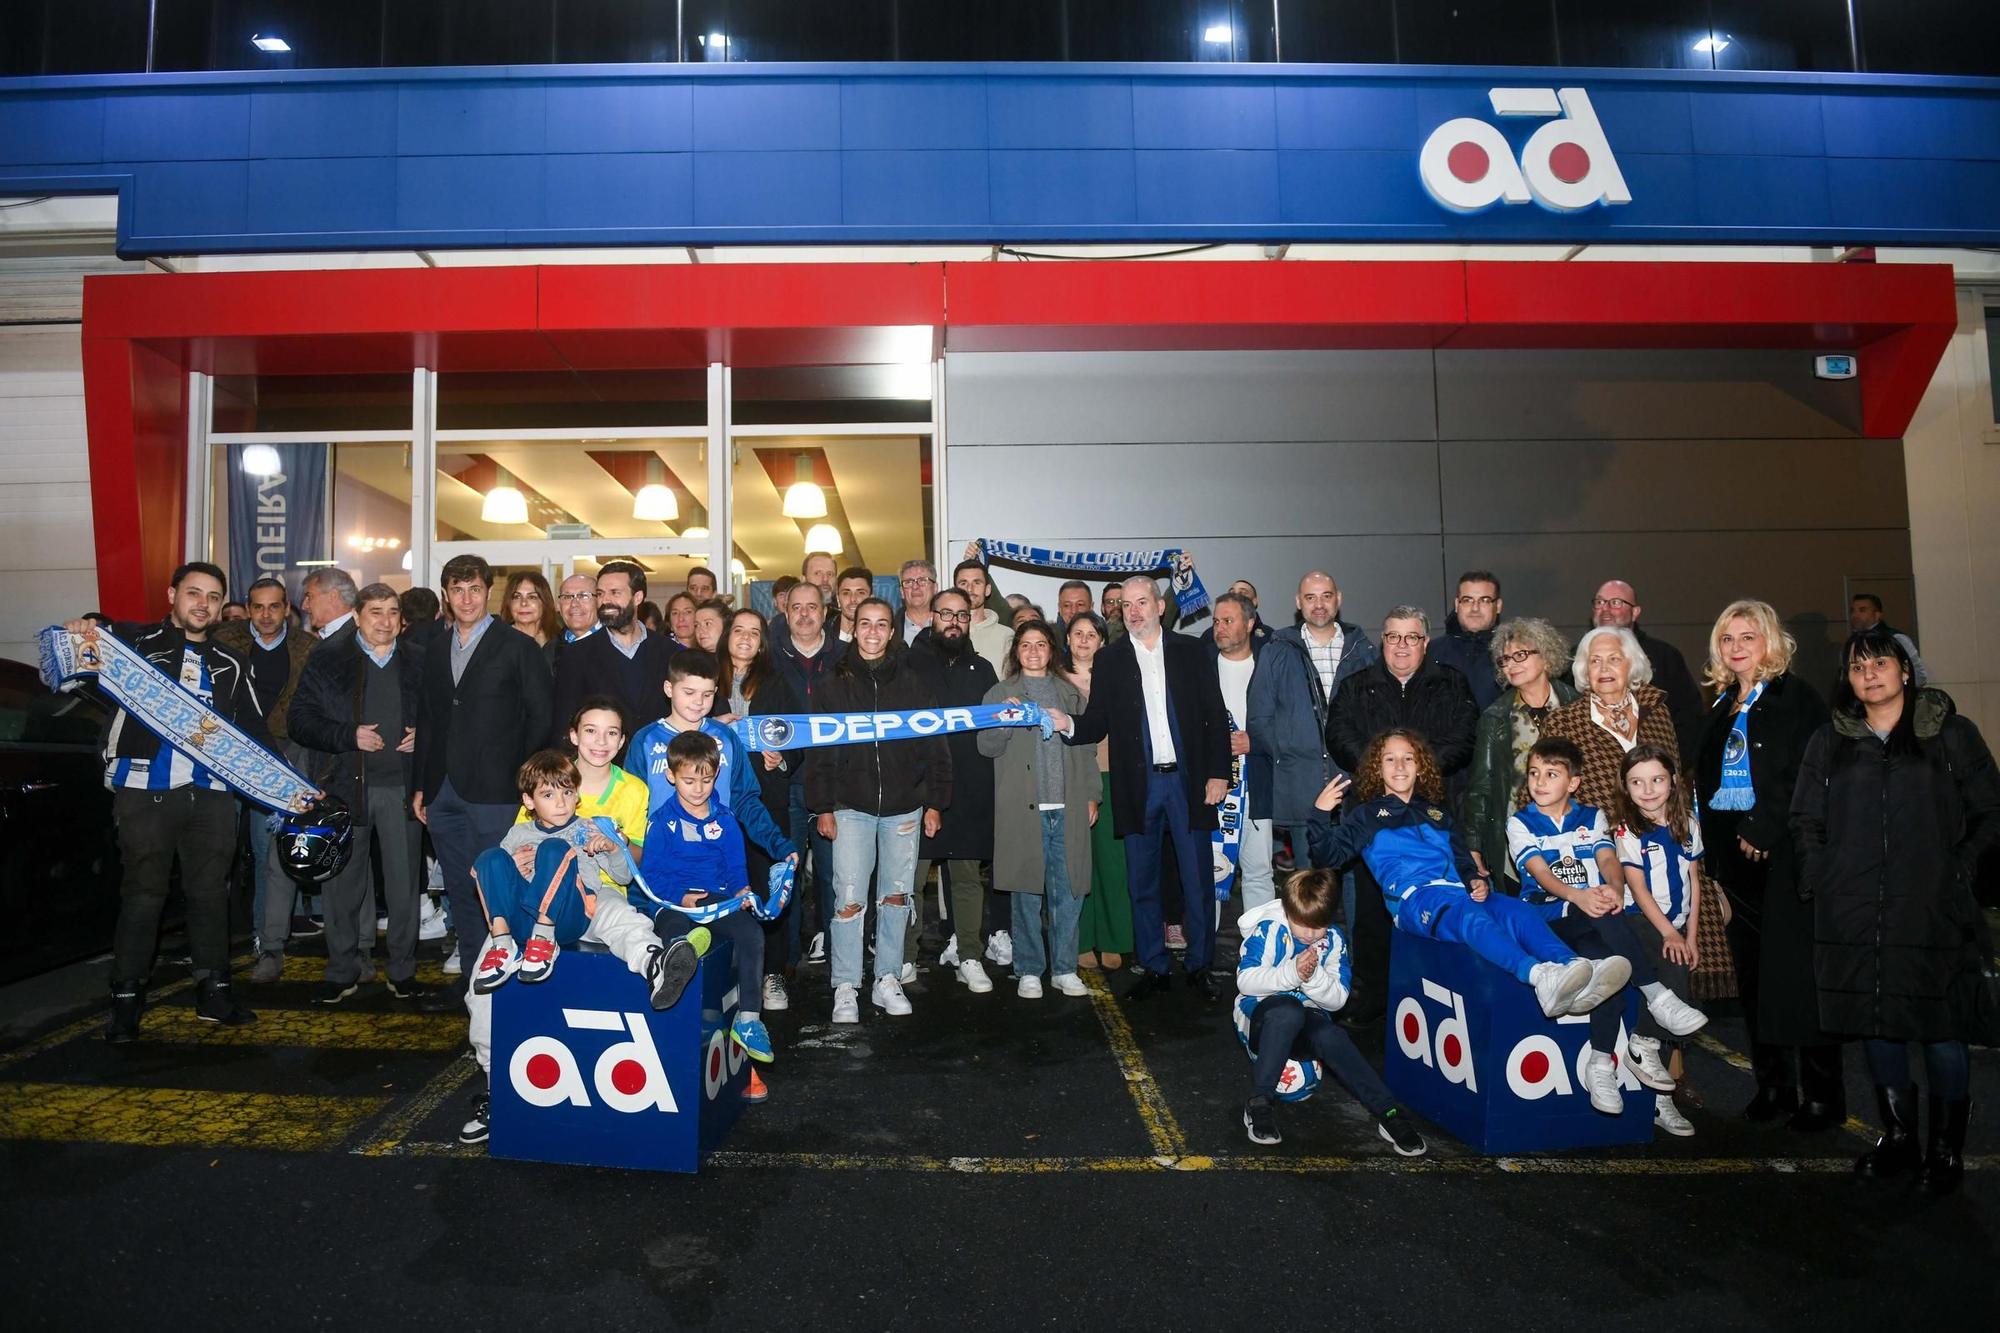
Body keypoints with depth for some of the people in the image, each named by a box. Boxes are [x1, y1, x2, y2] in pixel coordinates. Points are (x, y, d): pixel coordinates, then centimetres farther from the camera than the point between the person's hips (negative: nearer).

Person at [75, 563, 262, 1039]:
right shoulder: (132, 642, 5)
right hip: (145, 790, -3)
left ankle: (213, 990, 18)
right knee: (143, 893, -1)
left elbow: (255, 732, 16)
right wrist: (77, 638, -28)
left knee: (210, 892, 8)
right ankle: (126, 999, 11)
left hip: (210, 792, 3)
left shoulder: (230, 666, 16)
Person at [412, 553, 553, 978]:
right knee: (459, 893, 13)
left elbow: (541, 717, -5)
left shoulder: (517, 647, -3)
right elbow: (426, 718, 16)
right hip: (443, 791, 6)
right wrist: (420, 784, 12)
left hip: (494, 792, -5)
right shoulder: (435, 647, 13)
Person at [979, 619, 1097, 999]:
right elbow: (987, 747, 1)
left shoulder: (1069, 693, 17)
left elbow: (1085, 747, 18)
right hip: (1023, 807, -2)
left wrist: (1091, 794, 10)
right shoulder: (1000, 693, 7)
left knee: (1069, 890, 3)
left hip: (1068, 807, 3)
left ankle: (1064, 969, 15)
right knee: (1027, 892, 2)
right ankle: (1028, 971, 13)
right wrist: (1003, 721, -19)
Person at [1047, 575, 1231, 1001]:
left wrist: (1218, 772, -2)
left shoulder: (1189, 650, 5)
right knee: (1142, 882, 7)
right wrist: (1069, 725, -18)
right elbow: (1097, 724, 3)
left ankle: (1200, 965, 20)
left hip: (1188, 780, 0)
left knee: (1198, 879, 5)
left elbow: (1215, 714, 4)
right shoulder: (1109, 660, 6)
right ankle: (1153, 968, 20)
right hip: (1138, 786, 1)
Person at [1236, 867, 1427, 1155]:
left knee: (1329, 1036, -33)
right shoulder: (1268, 930, -8)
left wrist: (1314, 976, -22)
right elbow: (1245, 980, -15)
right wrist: (1290, 974, -27)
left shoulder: (1333, 940, 3)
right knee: (1288, 1010, -38)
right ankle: (1259, 1103, -31)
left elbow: (1337, 999, -1)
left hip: (1305, 1025, 3)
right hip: (1261, 1014, -3)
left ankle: (1388, 1112, -27)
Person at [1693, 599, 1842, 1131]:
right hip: (1733, 848, 6)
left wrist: (1764, 831, -15)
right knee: (1752, 972, 9)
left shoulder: (1797, 696, -3)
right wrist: (1714, 853, 9)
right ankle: (1773, 1085, 18)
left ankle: (1821, 1093, 5)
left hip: (1781, 849, -6)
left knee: (1797, 971, -5)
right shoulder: (1721, 706, 16)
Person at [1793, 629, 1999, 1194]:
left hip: (1931, 913, -2)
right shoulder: (1827, 744, 10)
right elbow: (1806, 821, 14)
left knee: (1940, 1029, 1)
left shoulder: (1952, 735, 4)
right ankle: (1898, 1137, 23)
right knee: (1877, 1026, 9)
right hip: (1853, 914, 3)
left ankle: (1946, 1149, 16)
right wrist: (1823, 880, 4)